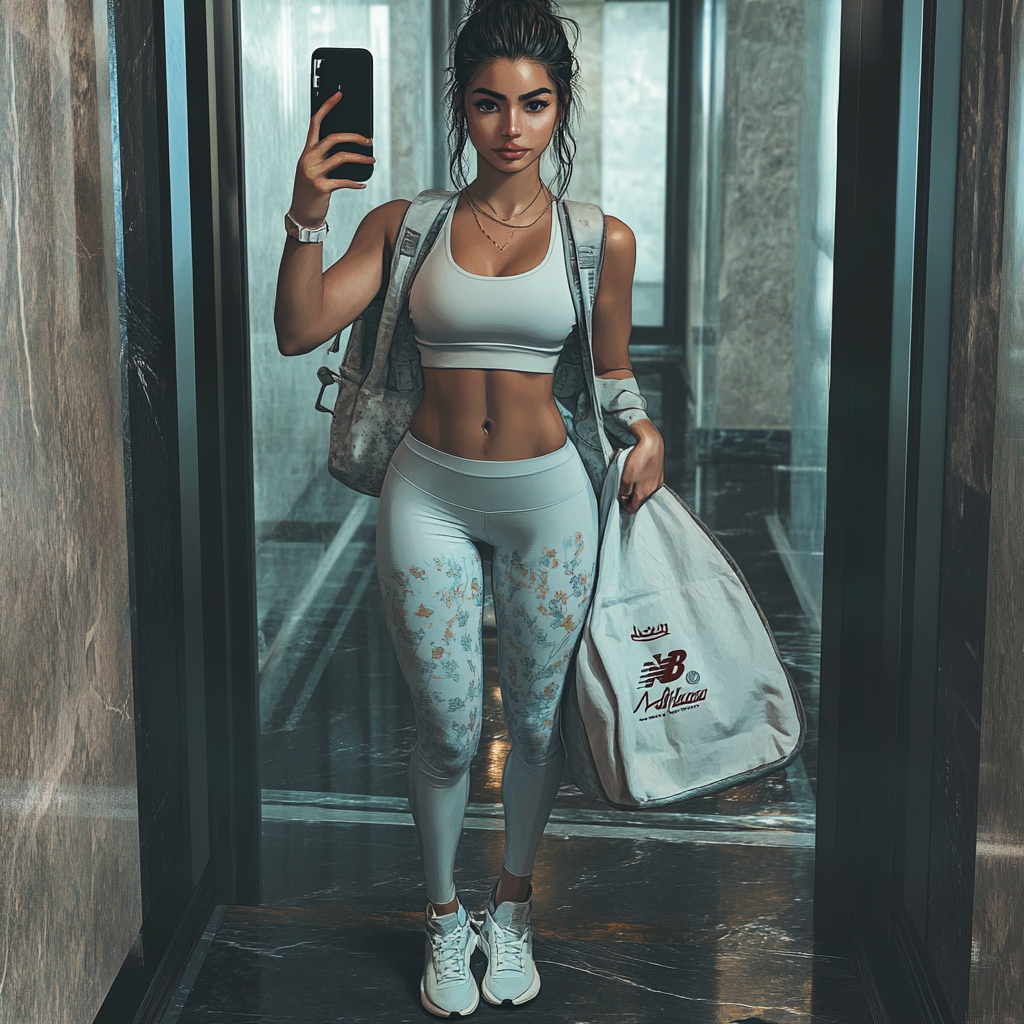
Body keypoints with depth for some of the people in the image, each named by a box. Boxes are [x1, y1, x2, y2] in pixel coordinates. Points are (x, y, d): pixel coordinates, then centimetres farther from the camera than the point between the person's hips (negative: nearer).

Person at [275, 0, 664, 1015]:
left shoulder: (601, 238, -1)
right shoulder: (406, 225, -1)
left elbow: (612, 370, 11)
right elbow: (300, 330, -9)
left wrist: (645, 429, -9)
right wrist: (307, 219, -22)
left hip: (548, 496, 0)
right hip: (431, 494, 0)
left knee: (536, 719, 12)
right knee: (447, 730, 6)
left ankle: (512, 909, 36)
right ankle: (445, 919, 30)